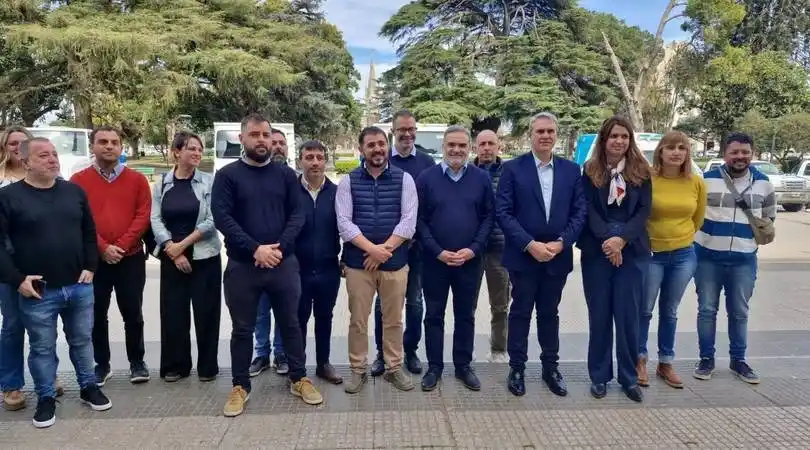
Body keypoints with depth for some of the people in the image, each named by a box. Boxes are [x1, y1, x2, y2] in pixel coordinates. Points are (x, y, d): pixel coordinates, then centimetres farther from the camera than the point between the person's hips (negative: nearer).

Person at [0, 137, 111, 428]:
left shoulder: (74, 192, 6)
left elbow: (89, 233, 12)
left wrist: (90, 267, 3)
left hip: (79, 286, 3)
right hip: (37, 292, -3)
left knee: (82, 340, 16)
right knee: (42, 348, 9)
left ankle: (89, 387, 32)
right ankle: (46, 398, 26)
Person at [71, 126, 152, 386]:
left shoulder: (137, 179, 4)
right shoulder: (78, 181, 2)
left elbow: (143, 216, -4)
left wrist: (121, 246, -13)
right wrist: (102, 247, -15)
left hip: (131, 258, 0)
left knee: (132, 313, 6)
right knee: (97, 315, 8)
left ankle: (137, 362, 19)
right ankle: (102, 364, 22)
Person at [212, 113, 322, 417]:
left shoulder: (286, 174, 7)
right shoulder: (227, 175, 0)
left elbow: (297, 215, 1)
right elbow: (222, 218, -9)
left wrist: (279, 247, -14)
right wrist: (255, 249, -19)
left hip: (283, 263, 2)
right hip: (242, 265, -1)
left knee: (290, 324, 11)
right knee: (242, 329, 9)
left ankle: (299, 379, 25)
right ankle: (240, 386, 23)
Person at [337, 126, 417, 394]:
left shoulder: (404, 179, 2)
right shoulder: (348, 182, 3)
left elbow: (408, 221, -6)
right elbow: (344, 222, -5)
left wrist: (384, 249, -14)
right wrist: (372, 249, -15)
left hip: (395, 262, 0)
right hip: (357, 262, 0)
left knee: (393, 319, 10)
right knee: (358, 320, 7)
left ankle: (394, 368, 24)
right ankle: (358, 370, 21)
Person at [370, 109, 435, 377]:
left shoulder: (427, 162, 2)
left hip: (417, 242, 1)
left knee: (415, 300, 10)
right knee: (383, 300, 7)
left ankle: (411, 352, 24)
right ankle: (382, 353, 20)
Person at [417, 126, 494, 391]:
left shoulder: (481, 178, 1)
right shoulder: (426, 178, -3)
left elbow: (489, 216, 1)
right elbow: (419, 220, -4)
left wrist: (473, 249, -11)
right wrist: (438, 251, -12)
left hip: (470, 261, 1)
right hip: (435, 260, -1)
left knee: (465, 315, 12)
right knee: (434, 315, 8)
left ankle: (463, 366, 26)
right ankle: (434, 367, 22)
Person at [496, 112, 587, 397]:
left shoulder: (571, 170, 5)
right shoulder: (513, 168, -4)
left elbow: (580, 212, 3)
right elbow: (503, 212, -10)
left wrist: (561, 243, -11)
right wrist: (530, 244, -17)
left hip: (558, 256, 3)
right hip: (523, 256, -2)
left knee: (549, 313, 15)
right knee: (520, 313, 8)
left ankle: (551, 368, 28)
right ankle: (517, 369, 21)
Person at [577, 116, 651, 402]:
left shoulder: (641, 171, 5)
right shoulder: (590, 171, 3)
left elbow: (644, 210, -2)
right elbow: (589, 210, -4)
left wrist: (622, 239, -17)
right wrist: (607, 240, -17)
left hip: (632, 251, 0)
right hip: (596, 251, 0)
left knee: (628, 315, 3)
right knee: (599, 315, 5)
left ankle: (629, 377, 16)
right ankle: (599, 376, 16)